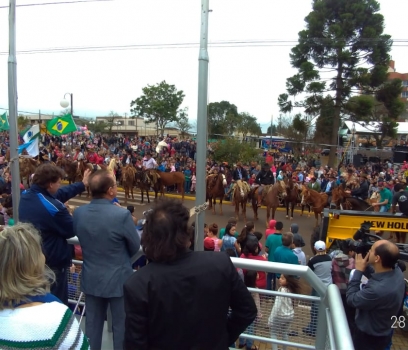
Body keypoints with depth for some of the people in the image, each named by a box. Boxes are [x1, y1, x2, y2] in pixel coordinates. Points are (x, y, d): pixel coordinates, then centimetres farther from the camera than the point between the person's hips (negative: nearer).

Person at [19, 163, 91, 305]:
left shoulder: (25, 196, -5)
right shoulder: (53, 207, -31)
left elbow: (59, 194, 4)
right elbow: (72, 231, -17)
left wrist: (82, 184, 12)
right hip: (52, 263, -8)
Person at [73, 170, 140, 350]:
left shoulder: (78, 213, -11)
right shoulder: (122, 215, -26)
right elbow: (136, 247, -11)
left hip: (91, 278, 5)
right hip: (118, 279, -4)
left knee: (92, 323, 22)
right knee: (121, 325, 15)